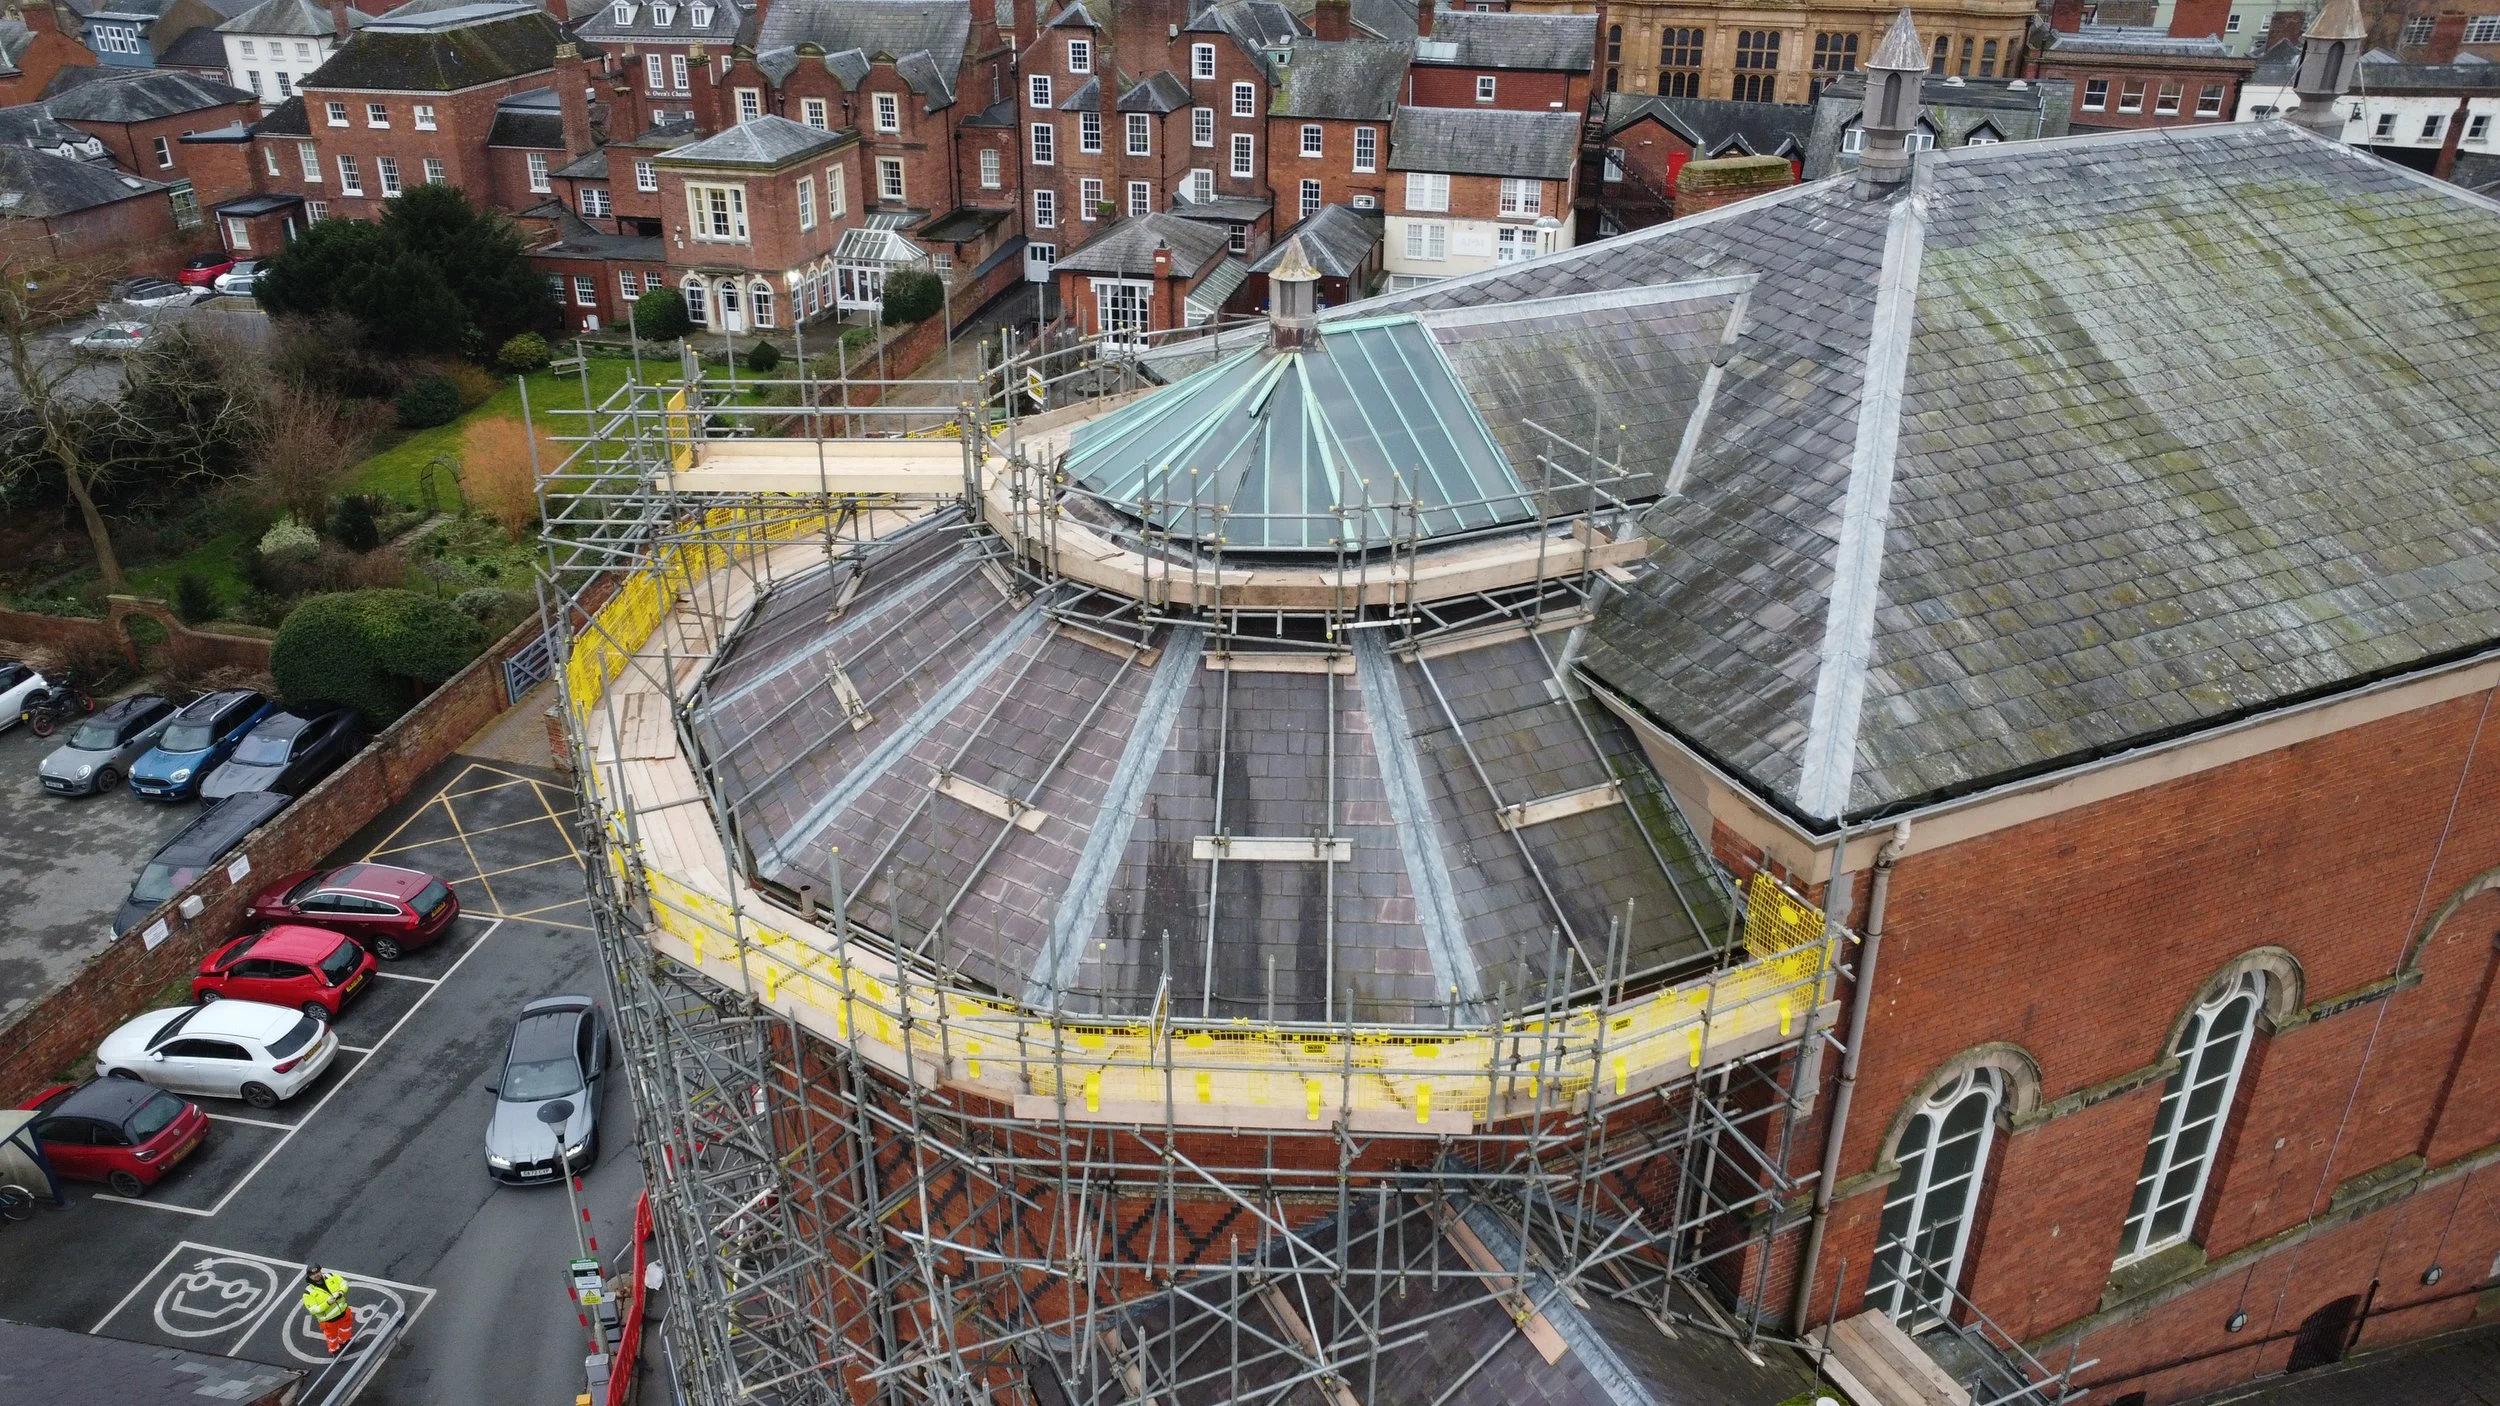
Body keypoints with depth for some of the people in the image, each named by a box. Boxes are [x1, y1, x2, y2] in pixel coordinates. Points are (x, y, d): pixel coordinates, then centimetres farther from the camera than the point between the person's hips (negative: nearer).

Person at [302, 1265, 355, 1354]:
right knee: (332, 1336, 16)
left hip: (343, 1311, 4)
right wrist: (327, 1303, -34)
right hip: (329, 1319, -4)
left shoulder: (330, 1277, -10)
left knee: (345, 1326, 28)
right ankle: (334, 1350, 44)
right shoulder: (309, 1292, -22)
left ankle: (345, 1341, 58)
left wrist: (340, 1293, -21)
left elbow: (344, 1283, -1)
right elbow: (313, 1310, -21)